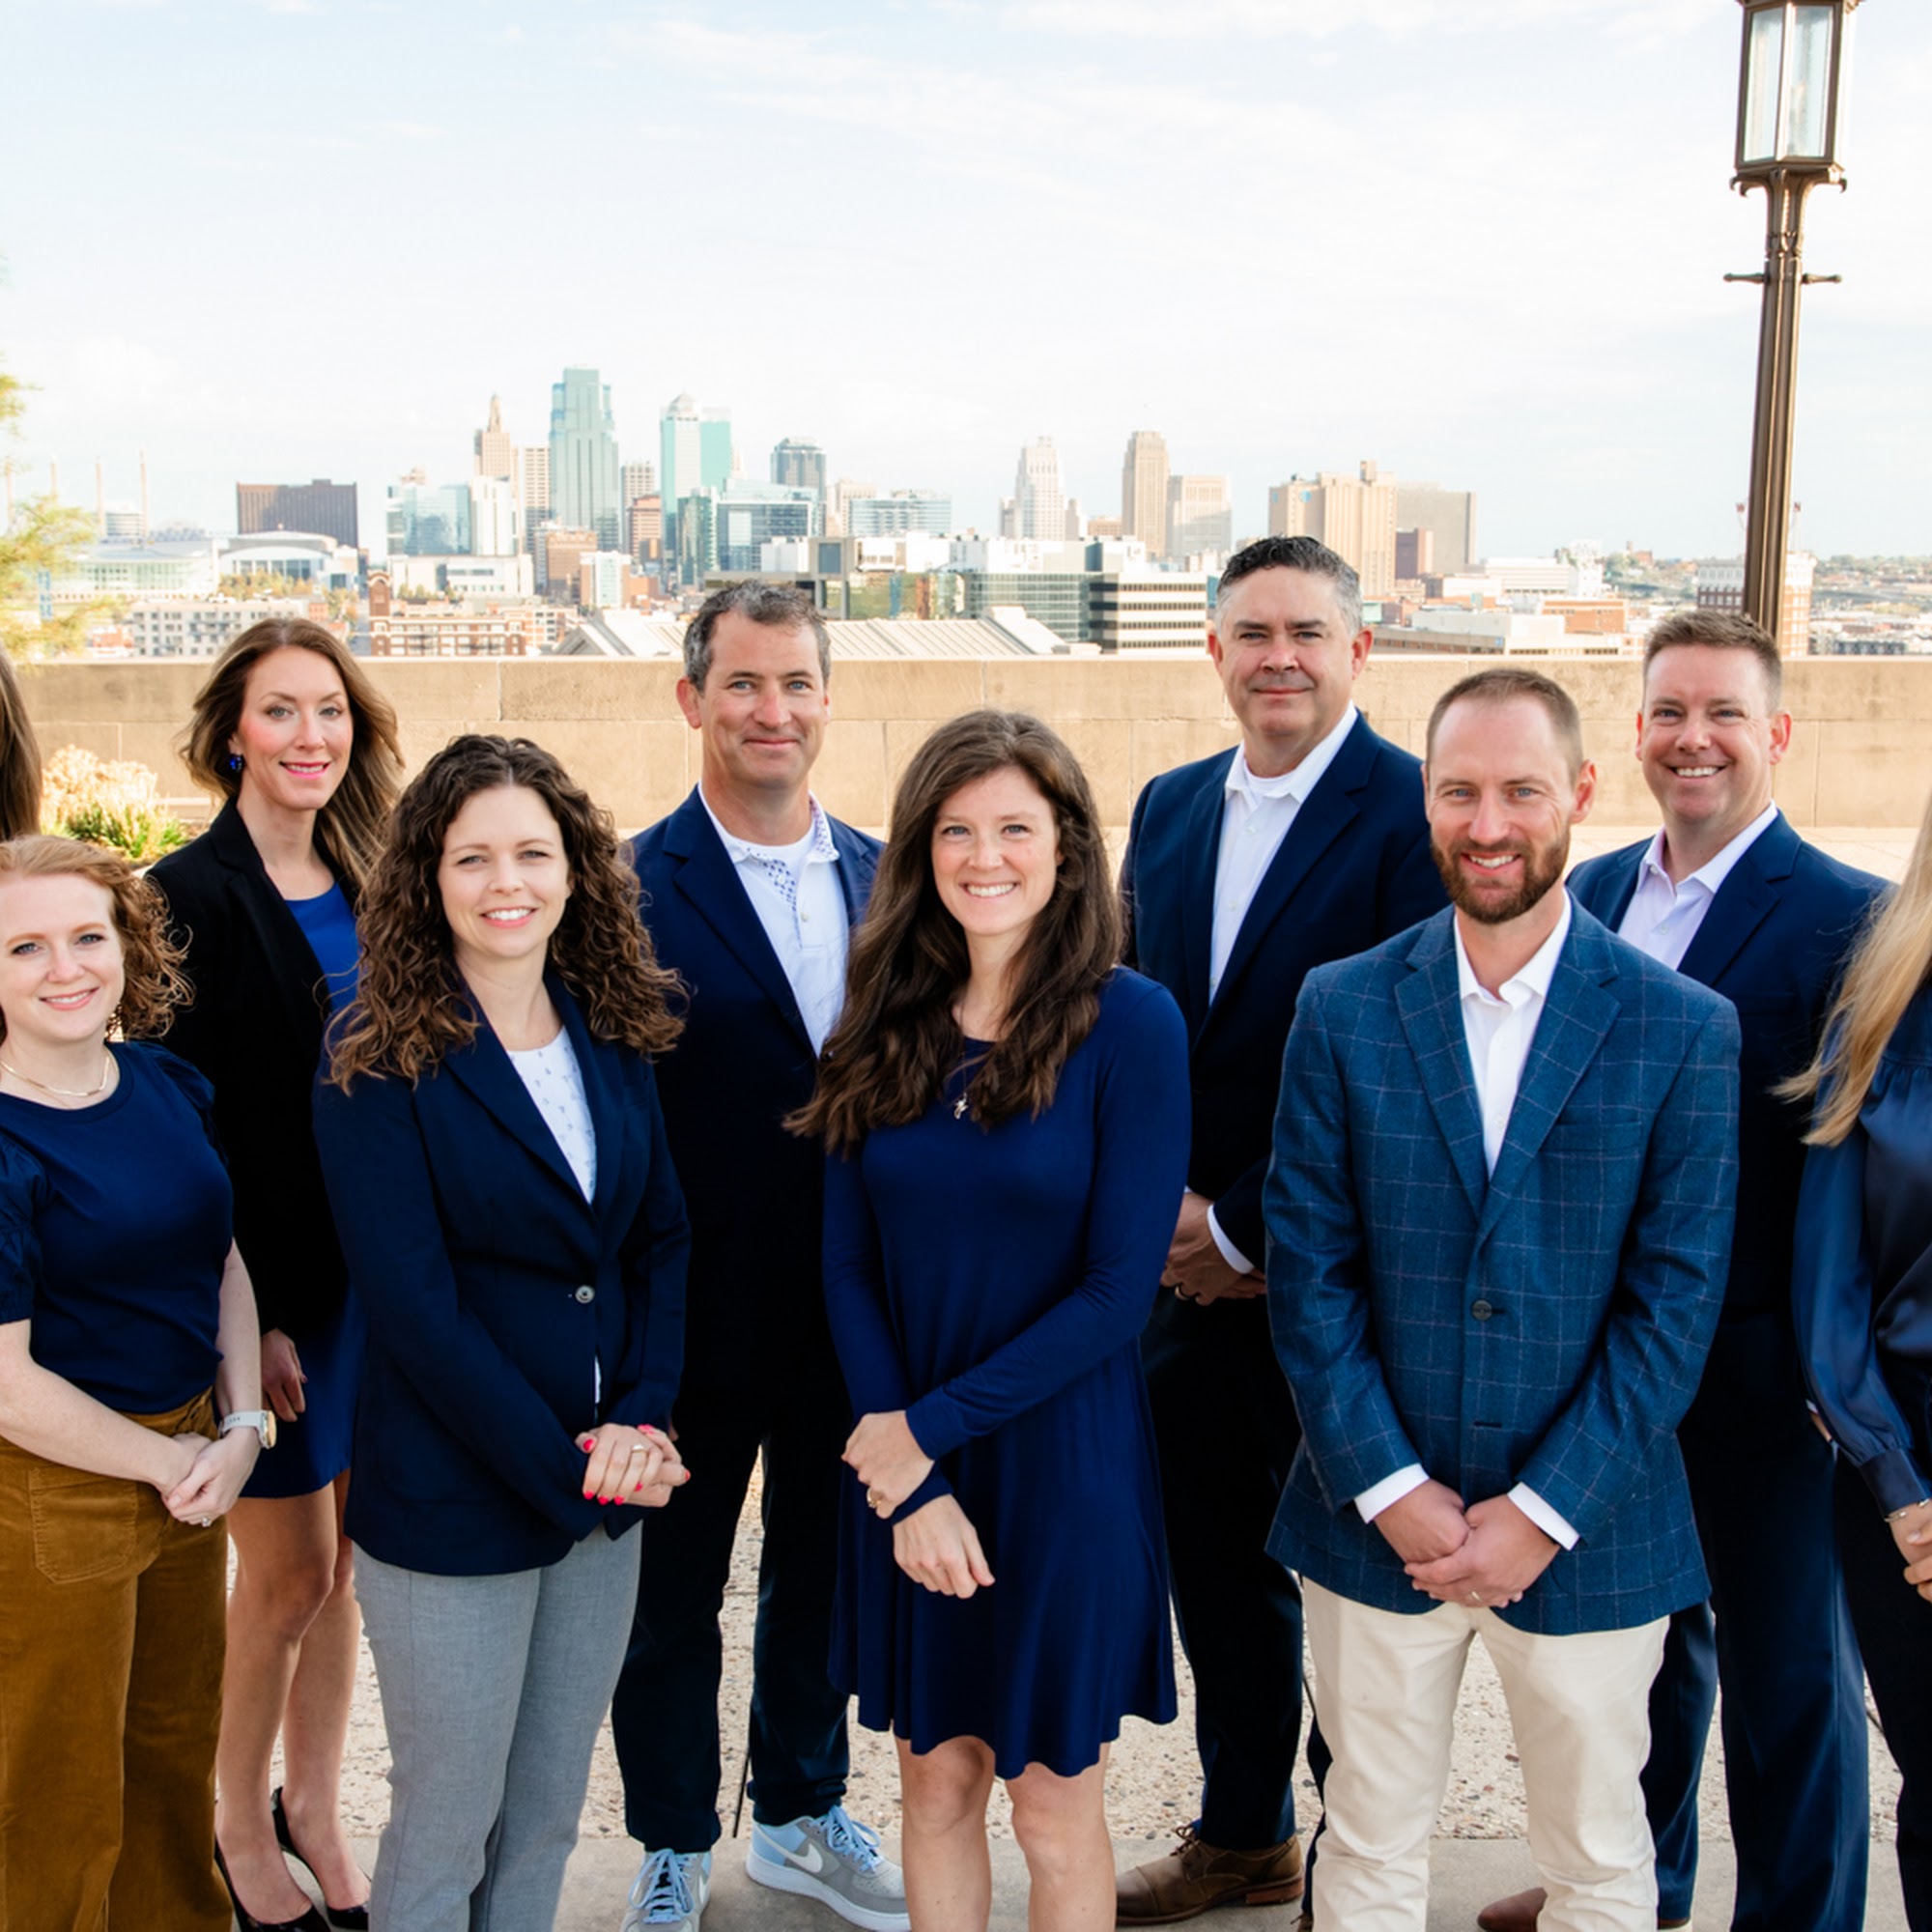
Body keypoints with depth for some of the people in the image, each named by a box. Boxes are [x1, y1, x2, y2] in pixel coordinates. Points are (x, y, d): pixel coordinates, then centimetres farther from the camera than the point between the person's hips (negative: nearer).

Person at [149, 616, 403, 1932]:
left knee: (347, 1560, 14)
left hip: (374, 1271, 5)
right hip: (262, 1290, -5)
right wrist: (249, 1316, -17)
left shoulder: (367, 883, 7)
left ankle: (314, 1806, 33)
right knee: (289, 1575, 4)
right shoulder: (190, 898, -11)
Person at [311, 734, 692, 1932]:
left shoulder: (615, 1038, 4)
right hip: (451, 1504, -5)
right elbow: (412, 1302, -17)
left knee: (548, 1820, 18)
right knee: (446, 1831, 9)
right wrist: (558, 1464, -16)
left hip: (606, 1492, 5)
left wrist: (641, 1417, -9)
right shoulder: (378, 1069, -13)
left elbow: (663, 1239, 5)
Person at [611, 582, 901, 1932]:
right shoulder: (636, 888, -13)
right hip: (701, 1309, -4)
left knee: (821, 1569, 21)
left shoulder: (884, 878, 3)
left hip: (853, 1305, 5)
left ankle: (802, 1815, 41)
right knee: (675, 1585, 14)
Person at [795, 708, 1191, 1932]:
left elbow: (1120, 1286, -15)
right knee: (935, 1777, 17)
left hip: (1063, 1462, -3)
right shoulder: (888, 1027, 0)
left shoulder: (1129, 1024, -12)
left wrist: (933, 1428, -14)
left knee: (1055, 1805, 12)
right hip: (906, 1464, 4)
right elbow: (850, 1268, 0)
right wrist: (908, 1486, -9)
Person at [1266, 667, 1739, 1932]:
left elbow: (1677, 1299, -7)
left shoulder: (1685, 1032, -6)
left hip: (1586, 1531, -1)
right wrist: (1392, 1490, -10)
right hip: (1376, 1521, 1)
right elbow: (1308, 1269, -3)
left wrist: (1543, 1512, -12)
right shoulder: (1344, 1008, -2)